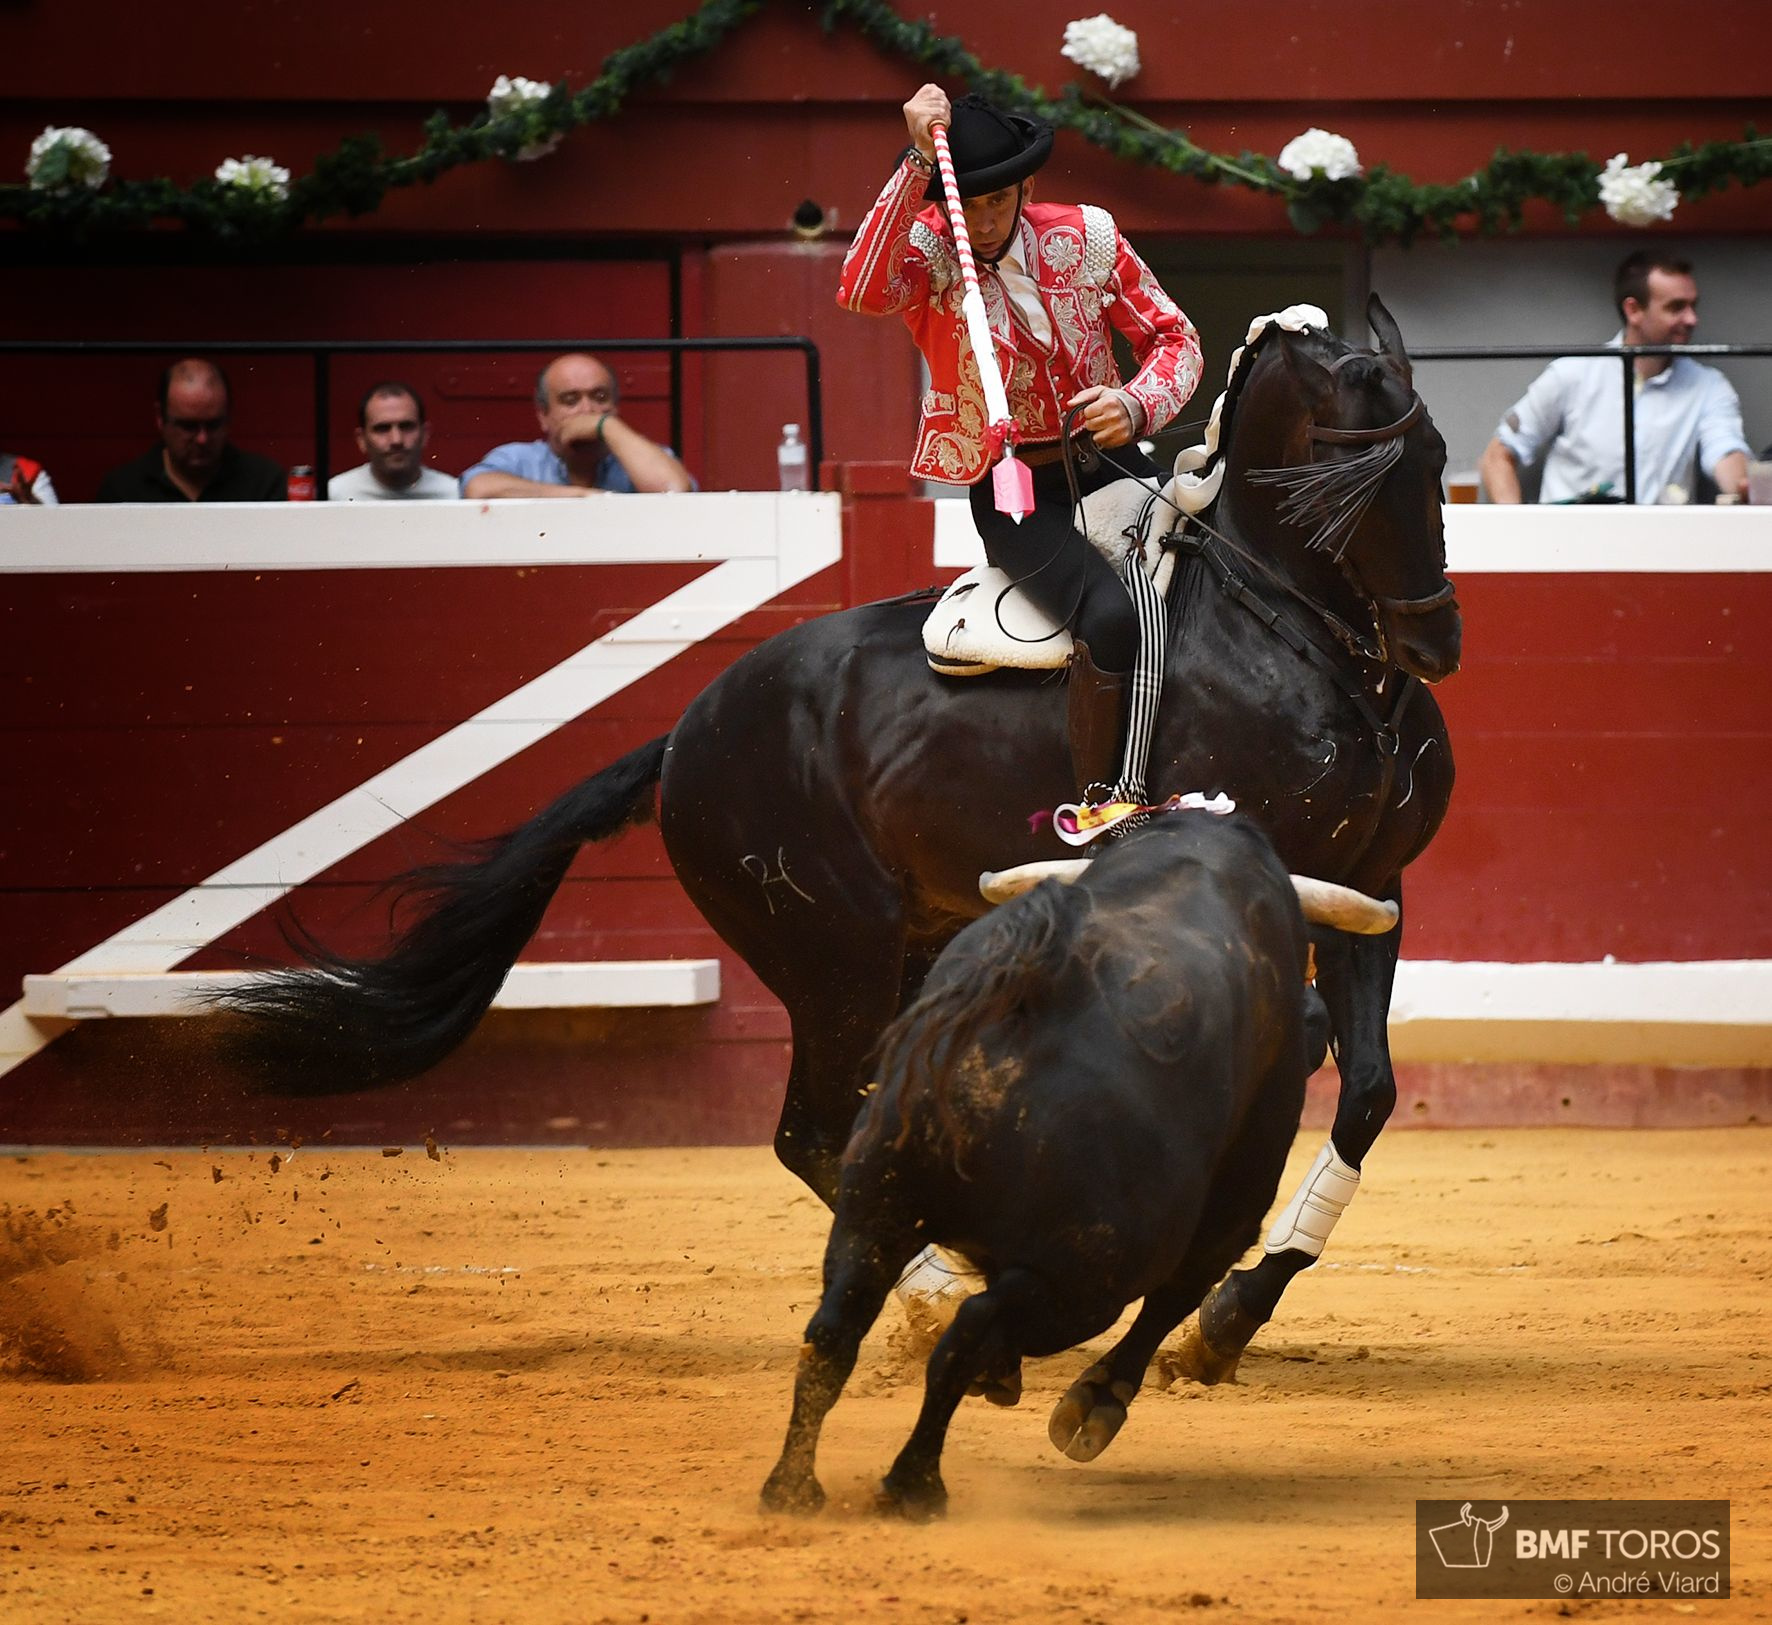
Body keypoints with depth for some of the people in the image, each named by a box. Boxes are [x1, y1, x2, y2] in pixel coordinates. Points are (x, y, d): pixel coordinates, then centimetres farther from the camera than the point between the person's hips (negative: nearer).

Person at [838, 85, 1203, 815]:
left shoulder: (1085, 237, 2)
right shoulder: (924, 249, -6)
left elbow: (1172, 338, 10)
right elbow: (863, 290, -30)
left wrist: (1137, 405, -13)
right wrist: (919, 161, -34)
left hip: (1105, 461, 4)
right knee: (1110, 616, -31)